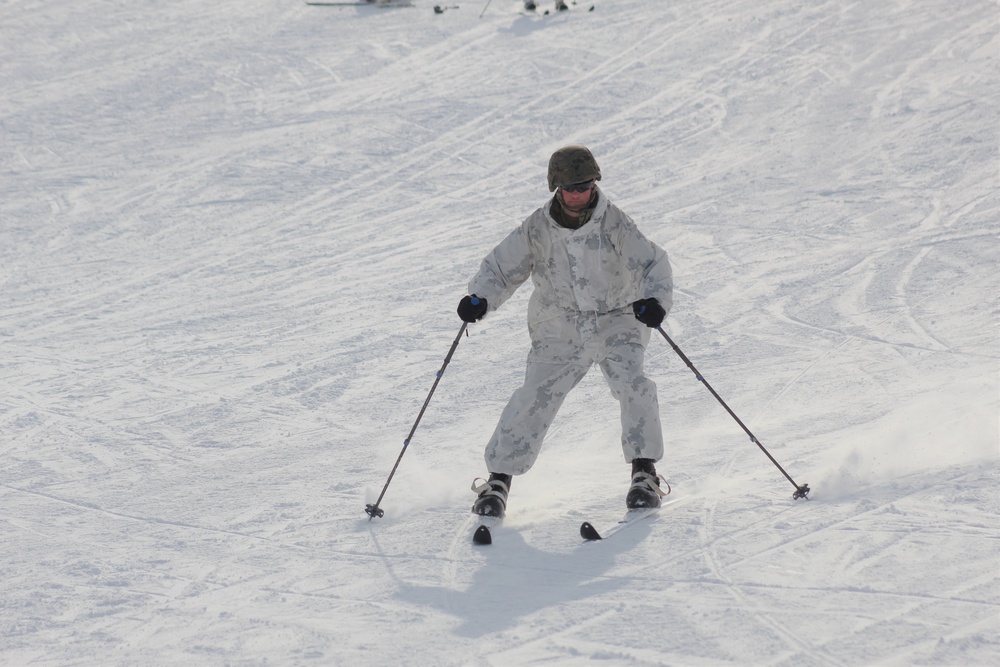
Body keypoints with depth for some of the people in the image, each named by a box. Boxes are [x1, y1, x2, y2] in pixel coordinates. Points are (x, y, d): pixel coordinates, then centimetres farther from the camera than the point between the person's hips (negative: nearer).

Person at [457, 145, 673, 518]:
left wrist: (654, 299, -31)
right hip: (559, 331, 1)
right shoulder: (537, 230, -8)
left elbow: (652, 264, -11)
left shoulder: (615, 224, -12)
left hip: (616, 322, -1)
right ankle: (499, 479, 4)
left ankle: (644, 473, -9)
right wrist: (479, 298, -19)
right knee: (534, 400, -10)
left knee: (632, 385, -22)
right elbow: (501, 268, 0)